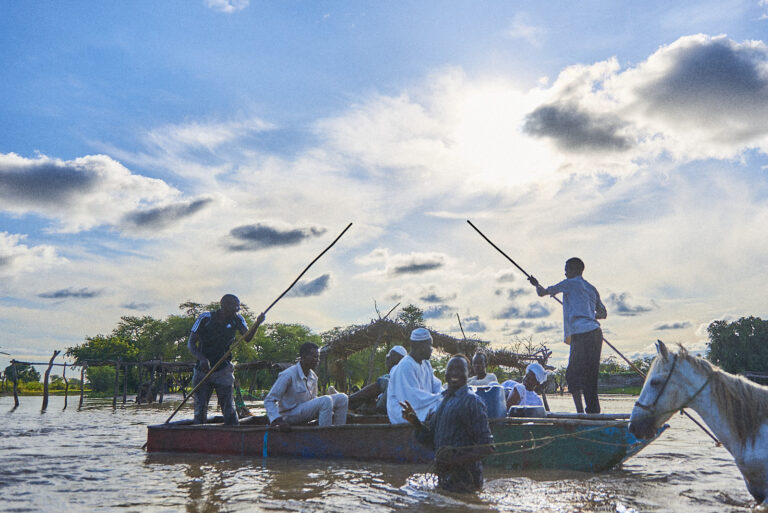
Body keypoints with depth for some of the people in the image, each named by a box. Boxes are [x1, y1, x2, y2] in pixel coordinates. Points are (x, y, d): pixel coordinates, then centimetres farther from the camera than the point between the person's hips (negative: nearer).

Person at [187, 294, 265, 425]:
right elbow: (190, 343, -6)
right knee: (200, 410, 5)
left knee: (229, 409, -5)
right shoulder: (205, 318, -9)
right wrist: (202, 359, -24)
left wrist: (257, 324, -32)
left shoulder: (237, 320, -2)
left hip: (223, 371, 1)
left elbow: (246, 338, -13)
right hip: (202, 370, -1)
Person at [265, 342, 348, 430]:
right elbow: (269, 400, -18)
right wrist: (278, 421, -31)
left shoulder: (313, 377, 4)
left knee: (342, 398, -6)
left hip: (306, 411, 8)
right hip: (290, 414, -8)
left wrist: (329, 413, 5)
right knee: (325, 400, -30)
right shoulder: (288, 375, -19)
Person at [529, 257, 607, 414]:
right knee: (590, 377, 11)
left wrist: (536, 284, 28)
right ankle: (594, 412, 11)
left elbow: (542, 293, 7)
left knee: (572, 375, -5)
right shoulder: (591, 288, 21)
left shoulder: (569, 284, 2)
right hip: (595, 332, 8)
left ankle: (580, 412, -12)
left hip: (582, 335, -8)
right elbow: (603, 314, 25)